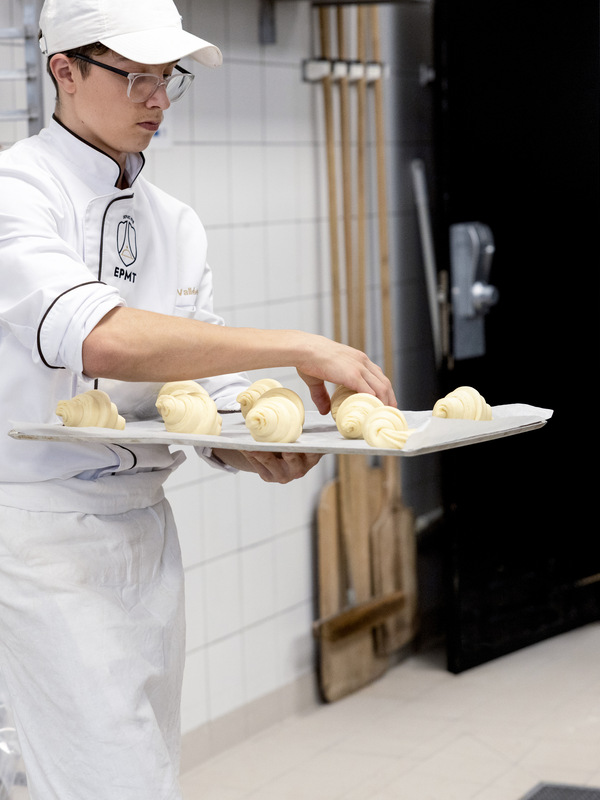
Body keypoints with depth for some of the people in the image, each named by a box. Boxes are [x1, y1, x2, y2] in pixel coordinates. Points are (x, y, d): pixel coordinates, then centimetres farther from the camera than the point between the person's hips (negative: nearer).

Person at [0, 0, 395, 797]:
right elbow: (99, 338, -30)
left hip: (145, 525, 7)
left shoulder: (174, 222, 12)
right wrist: (297, 346, -30)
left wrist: (256, 451, -12)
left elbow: (208, 391, 11)